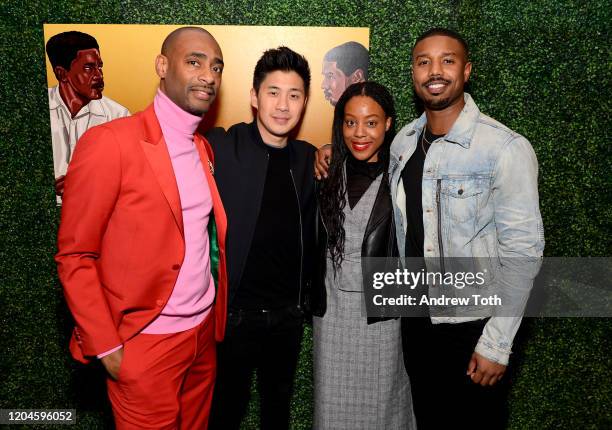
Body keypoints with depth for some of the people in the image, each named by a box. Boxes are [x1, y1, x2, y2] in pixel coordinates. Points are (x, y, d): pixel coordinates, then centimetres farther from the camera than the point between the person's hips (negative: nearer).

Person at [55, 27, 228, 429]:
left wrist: (215, 319, 7)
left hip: (205, 331, 6)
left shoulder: (204, 148, 7)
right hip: (146, 342, -6)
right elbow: (74, 257, -11)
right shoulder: (109, 142, -15)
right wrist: (107, 346, -12)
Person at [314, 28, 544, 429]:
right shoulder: (404, 142, 1)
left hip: (473, 325, -5)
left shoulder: (506, 148, -17)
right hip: (416, 318, 5)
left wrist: (497, 343, -15)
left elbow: (522, 252, -16)